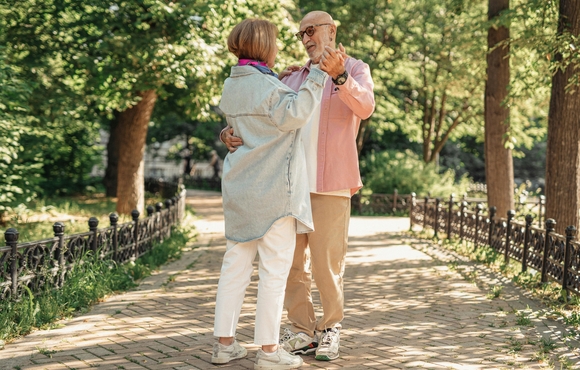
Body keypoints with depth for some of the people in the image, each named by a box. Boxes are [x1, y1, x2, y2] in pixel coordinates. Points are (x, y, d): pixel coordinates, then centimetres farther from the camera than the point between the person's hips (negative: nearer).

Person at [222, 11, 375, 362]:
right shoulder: (294, 77, 18)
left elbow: (365, 107, -17)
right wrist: (232, 132, -11)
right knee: (291, 261, 6)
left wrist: (339, 75, -35)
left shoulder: (356, 69, 5)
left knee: (327, 264, -1)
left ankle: (330, 327, 18)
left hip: (330, 184, -5)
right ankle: (303, 331, 16)